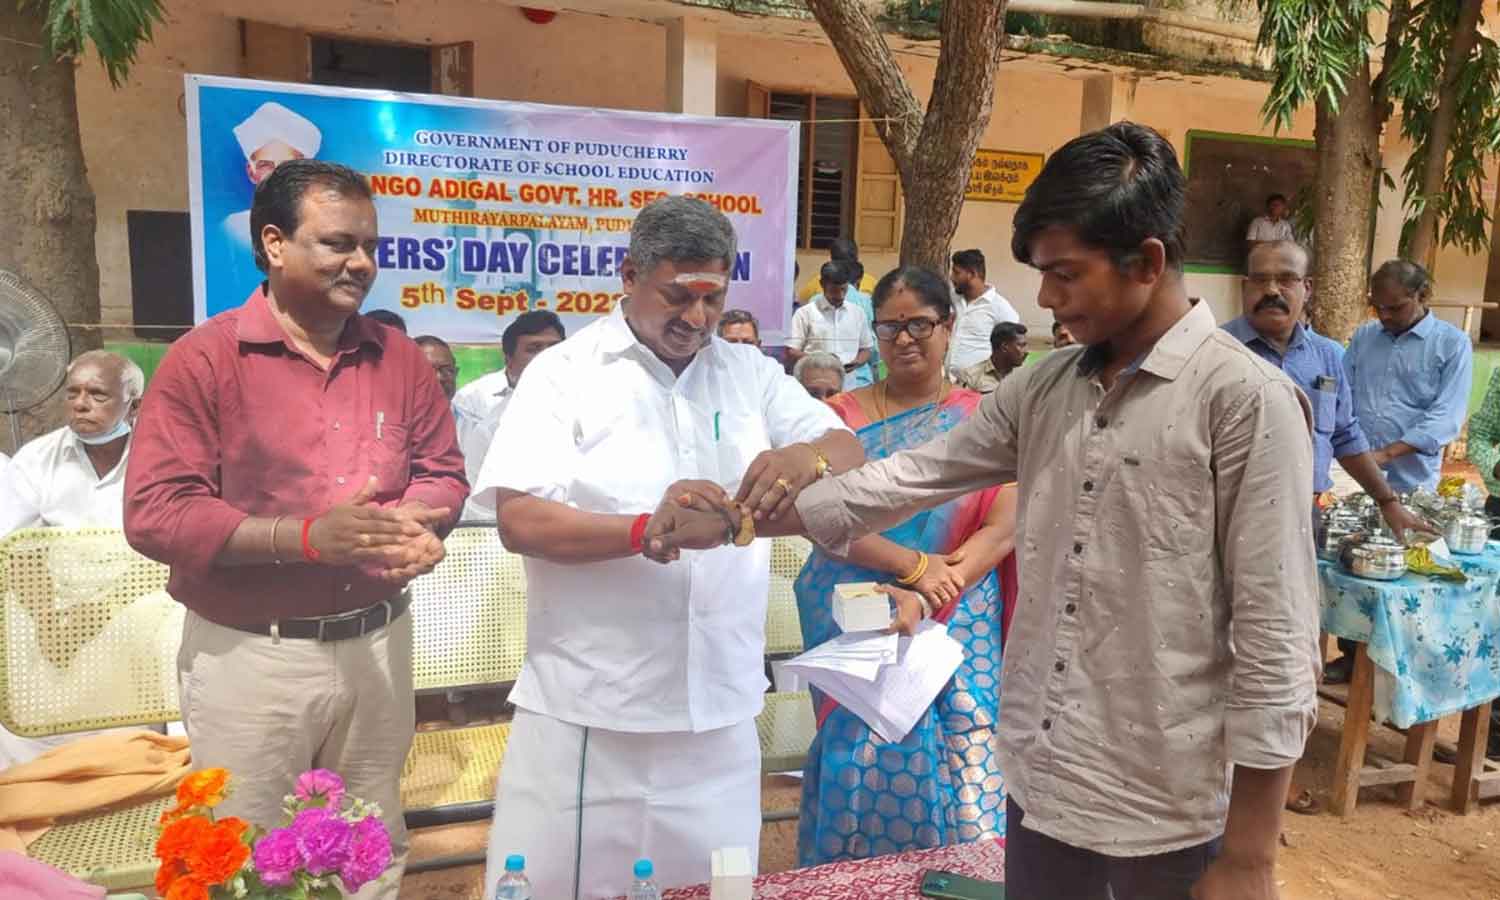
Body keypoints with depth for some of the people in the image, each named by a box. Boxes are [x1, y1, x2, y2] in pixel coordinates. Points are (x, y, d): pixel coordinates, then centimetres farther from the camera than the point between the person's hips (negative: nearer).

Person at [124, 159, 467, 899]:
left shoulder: (398, 359, 5)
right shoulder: (204, 359, -10)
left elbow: (443, 472, 11)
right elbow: (154, 513, -15)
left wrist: (414, 524, -12)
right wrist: (307, 536, -24)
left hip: (377, 645, 4)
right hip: (250, 655, -4)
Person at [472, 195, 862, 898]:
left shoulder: (751, 374, 10)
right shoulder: (564, 373, -3)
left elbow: (852, 455, 4)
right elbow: (519, 520, -12)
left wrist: (809, 458, -20)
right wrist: (646, 530, -27)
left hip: (719, 709, 4)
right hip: (586, 711, -3)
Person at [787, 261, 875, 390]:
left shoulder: (858, 313, 11)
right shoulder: (805, 313, 0)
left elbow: (866, 348, 18)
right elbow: (791, 352, -2)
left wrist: (857, 362, -5)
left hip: (849, 388, 3)